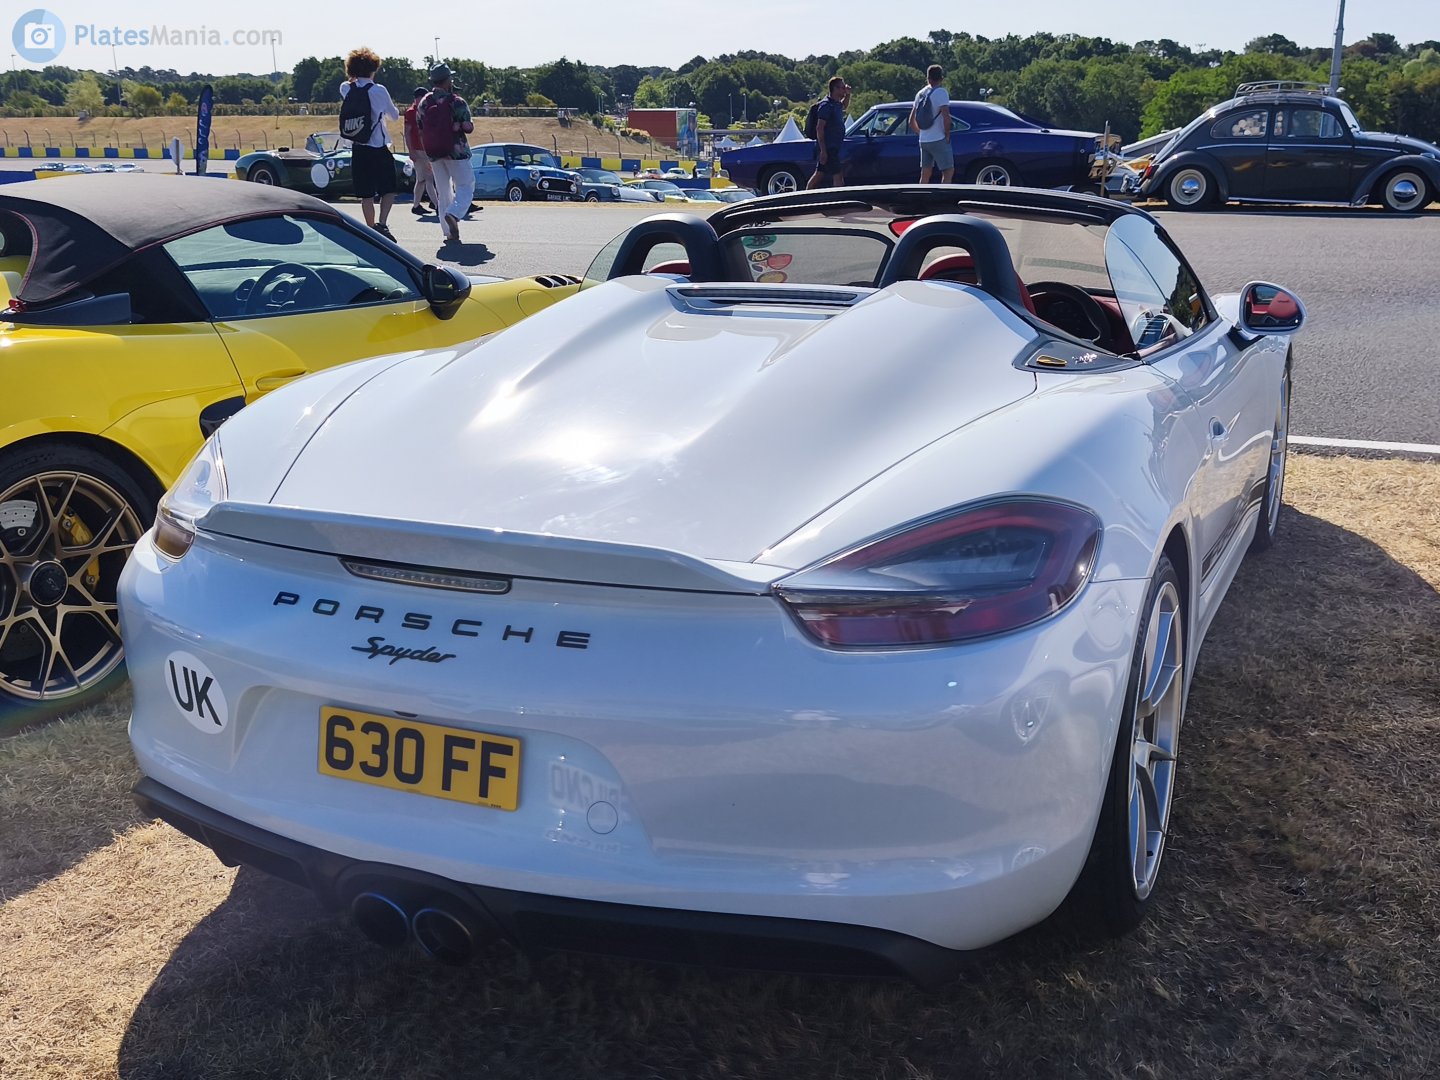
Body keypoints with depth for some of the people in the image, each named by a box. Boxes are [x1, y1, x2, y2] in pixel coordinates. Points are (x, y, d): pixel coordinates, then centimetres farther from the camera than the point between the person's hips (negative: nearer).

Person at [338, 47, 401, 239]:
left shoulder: (345, 88, 1)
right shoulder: (378, 90, -9)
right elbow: (394, 115, 7)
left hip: (358, 150, 4)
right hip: (379, 148, -4)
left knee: (366, 194, 10)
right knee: (389, 190, 7)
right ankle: (382, 223, -13)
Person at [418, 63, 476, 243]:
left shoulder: (424, 104, 5)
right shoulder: (456, 102, -11)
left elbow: (421, 132, 9)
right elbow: (468, 128, -10)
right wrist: (468, 123, 10)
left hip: (434, 154, 5)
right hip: (456, 152, -5)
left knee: (443, 191, 11)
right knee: (465, 186, 5)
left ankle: (450, 233, 9)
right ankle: (453, 214, -22)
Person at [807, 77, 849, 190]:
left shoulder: (836, 104, 13)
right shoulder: (826, 105, -15)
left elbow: (844, 105, 40)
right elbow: (819, 128, -20)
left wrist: (848, 94, 17)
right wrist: (823, 150, -24)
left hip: (833, 148, 10)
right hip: (828, 149, -10)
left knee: (819, 174, 13)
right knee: (838, 176, -9)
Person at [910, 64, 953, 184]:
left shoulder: (921, 94, 11)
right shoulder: (940, 92, -11)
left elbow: (912, 121, 16)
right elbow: (946, 117, -22)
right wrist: (947, 135, -10)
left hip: (924, 141, 7)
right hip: (939, 140, -7)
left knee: (925, 174, 10)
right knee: (948, 171, -5)